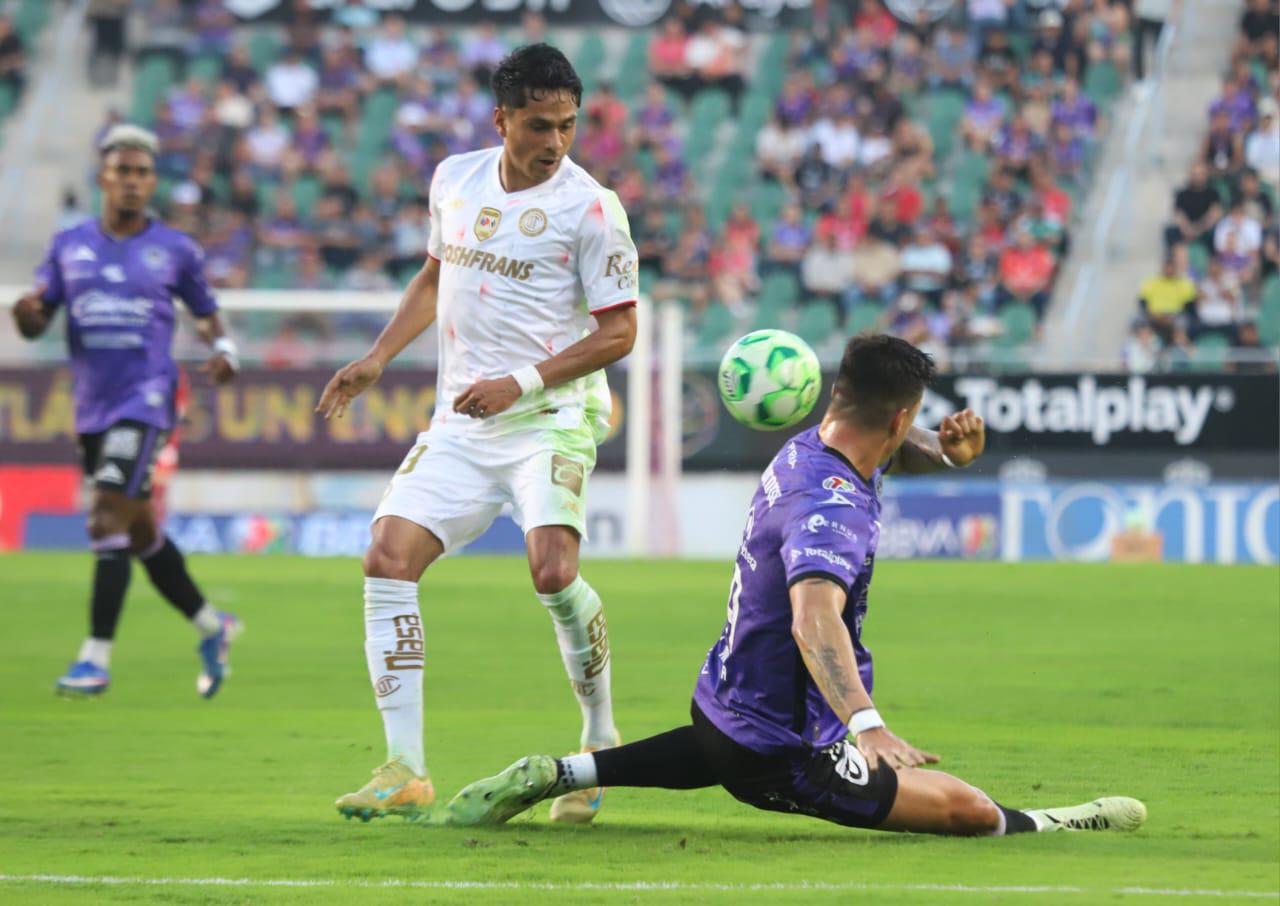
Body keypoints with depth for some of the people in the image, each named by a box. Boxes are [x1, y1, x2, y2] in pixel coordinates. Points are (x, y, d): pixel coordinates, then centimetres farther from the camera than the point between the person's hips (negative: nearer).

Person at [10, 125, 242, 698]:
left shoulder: (175, 250, 2)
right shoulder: (70, 245, 8)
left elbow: (206, 313, 15)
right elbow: (37, 324, 8)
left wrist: (223, 350, -6)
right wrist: (27, 314, -15)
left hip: (145, 400, -5)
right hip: (92, 407, 5)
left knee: (109, 519, -18)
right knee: (139, 532, 13)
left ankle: (97, 656, -16)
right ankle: (210, 627, 31)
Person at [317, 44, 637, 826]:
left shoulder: (590, 208, -9)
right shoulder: (456, 180, 8)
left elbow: (619, 331, -7)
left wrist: (523, 382, -16)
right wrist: (378, 359, 15)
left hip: (552, 417, -5)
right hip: (460, 425, 5)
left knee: (553, 571, -25)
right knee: (388, 558, -10)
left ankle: (602, 744, -2)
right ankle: (406, 770, -7)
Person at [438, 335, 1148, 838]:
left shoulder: (805, 449, 0)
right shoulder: (832, 509, -29)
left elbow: (891, 452, 21)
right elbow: (814, 620, -46)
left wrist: (949, 451, -2)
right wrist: (867, 723, -60)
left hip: (719, 705, 10)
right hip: (781, 761, -10)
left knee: (712, 751, 46)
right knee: (971, 810, -16)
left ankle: (559, 775, 38)